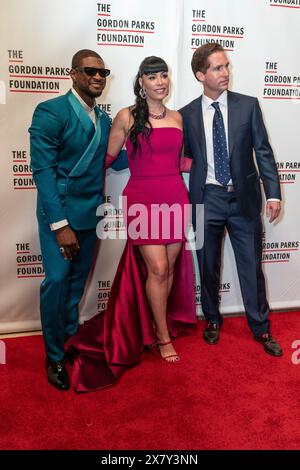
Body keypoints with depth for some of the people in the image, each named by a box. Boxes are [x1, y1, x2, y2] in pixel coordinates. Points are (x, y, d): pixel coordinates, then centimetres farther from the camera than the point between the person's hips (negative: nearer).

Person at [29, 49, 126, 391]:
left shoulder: (103, 119, 13)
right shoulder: (51, 112, -9)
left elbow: (108, 161, 11)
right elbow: (43, 170, -15)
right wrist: (60, 223, -19)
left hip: (91, 214, 6)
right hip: (60, 213, -6)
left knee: (77, 283, 14)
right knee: (57, 281, -6)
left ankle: (70, 340, 32)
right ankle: (54, 357, 13)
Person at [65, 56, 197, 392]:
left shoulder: (176, 117, 12)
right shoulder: (126, 117, -1)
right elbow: (108, 158, 5)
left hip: (175, 198, 5)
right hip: (142, 200, -4)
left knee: (169, 266, 9)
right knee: (157, 269, -5)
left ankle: (160, 320, 32)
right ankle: (162, 336, 14)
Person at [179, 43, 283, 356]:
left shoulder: (248, 105, 2)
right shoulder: (187, 114, 3)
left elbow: (263, 151, 0)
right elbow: (186, 158, 9)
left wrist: (273, 193, -5)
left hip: (244, 198, 0)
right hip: (207, 198, 1)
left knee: (252, 266, 7)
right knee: (208, 266, 12)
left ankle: (261, 328, 24)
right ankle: (212, 320, 33)